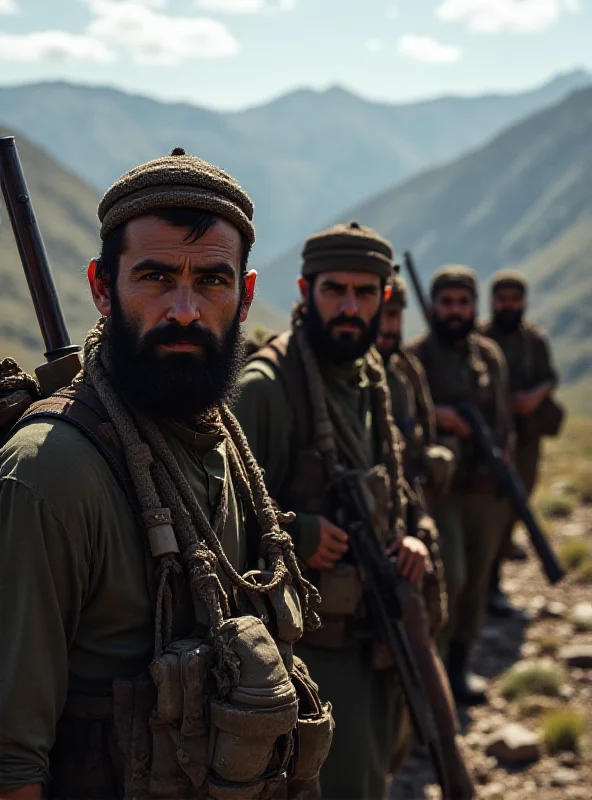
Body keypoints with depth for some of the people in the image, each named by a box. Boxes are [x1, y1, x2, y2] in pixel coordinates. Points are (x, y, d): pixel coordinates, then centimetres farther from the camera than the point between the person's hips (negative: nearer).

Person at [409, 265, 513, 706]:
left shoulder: (490, 354, 11)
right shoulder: (416, 356, -5)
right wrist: (432, 416, -21)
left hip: (487, 487, 5)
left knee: (475, 580, 10)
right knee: (448, 577, -15)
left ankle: (459, 665, 25)